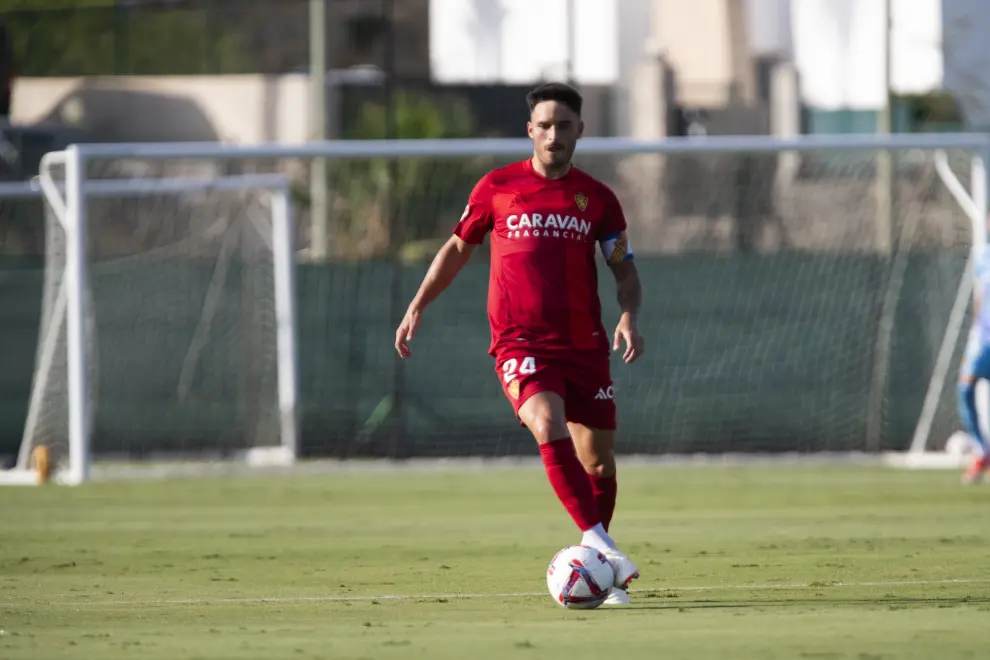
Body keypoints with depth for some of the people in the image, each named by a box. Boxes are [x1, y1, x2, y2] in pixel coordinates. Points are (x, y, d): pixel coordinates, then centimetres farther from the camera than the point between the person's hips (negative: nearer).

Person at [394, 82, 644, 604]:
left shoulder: (596, 198, 7)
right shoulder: (497, 188, 4)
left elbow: (625, 270, 10)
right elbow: (457, 248, 17)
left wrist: (628, 317, -9)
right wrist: (417, 308, 12)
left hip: (584, 344, 3)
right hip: (520, 343, -3)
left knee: (598, 462, 6)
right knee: (549, 427, -30)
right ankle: (595, 540, -36)